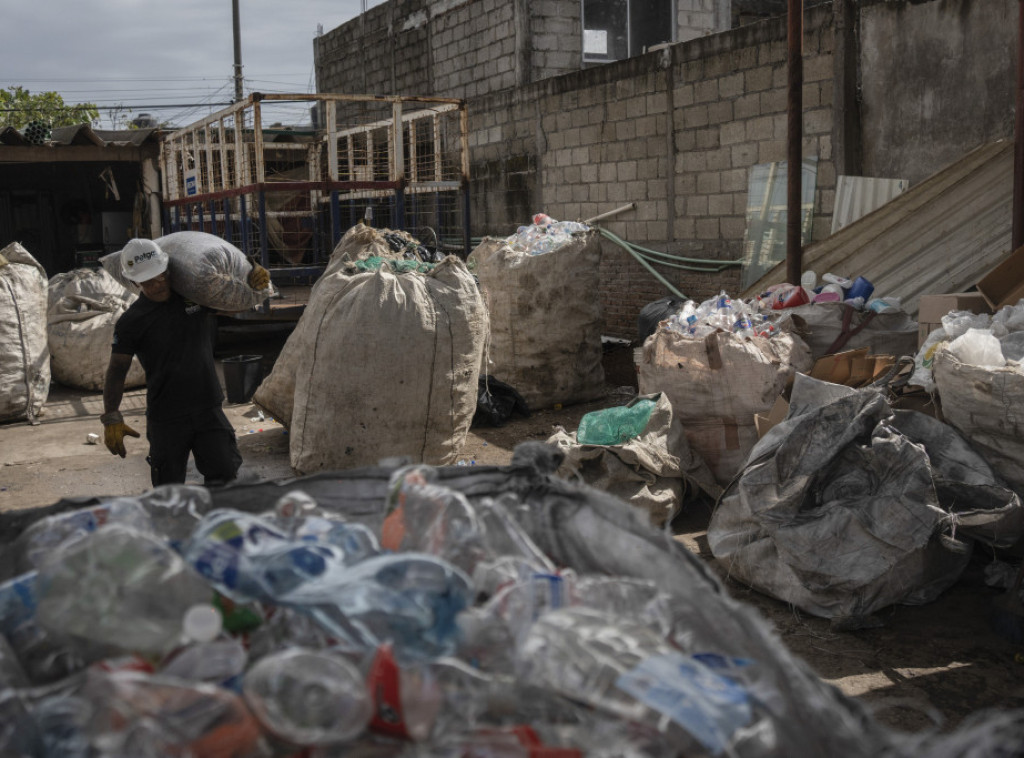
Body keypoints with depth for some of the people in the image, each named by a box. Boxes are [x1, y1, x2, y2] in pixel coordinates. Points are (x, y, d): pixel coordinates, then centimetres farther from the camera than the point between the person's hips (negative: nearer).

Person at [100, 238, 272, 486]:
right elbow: (116, 371, -1)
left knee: (223, 477, -4)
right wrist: (111, 418, -10)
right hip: (166, 419, -2)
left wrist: (257, 273, -8)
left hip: (209, 410, 2)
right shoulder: (131, 321, -4)